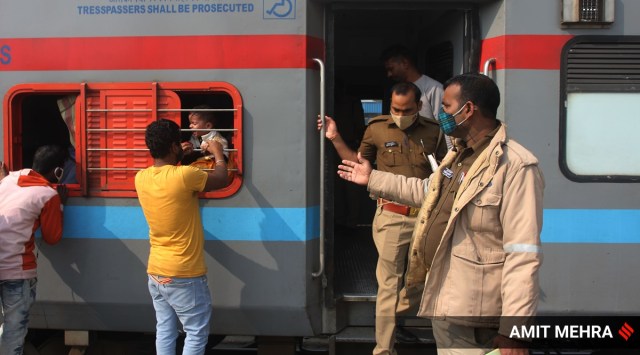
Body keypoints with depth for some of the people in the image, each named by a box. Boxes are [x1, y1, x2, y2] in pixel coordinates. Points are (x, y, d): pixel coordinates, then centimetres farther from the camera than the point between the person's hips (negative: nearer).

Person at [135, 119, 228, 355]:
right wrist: (218, 154, 14)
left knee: (165, 331, 14)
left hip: (156, 272, 7)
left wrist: (177, 159, 25)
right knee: (196, 333, 5)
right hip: (184, 275, -7)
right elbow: (221, 180, -3)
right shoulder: (184, 176, -20)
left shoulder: (141, 178, -1)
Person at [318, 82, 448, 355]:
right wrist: (335, 139, 0)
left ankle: (397, 321, 43)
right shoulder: (377, 129, -2)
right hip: (392, 217, -3)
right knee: (389, 284, 0)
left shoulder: (432, 131, 2)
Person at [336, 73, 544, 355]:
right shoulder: (458, 155, 10)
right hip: (442, 304, 9)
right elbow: (427, 191, 29)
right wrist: (373, 179, 31)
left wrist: (513, 331, -28)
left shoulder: (515, 166, -22)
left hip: (473, 320, -9)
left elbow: (523, 255, -26)